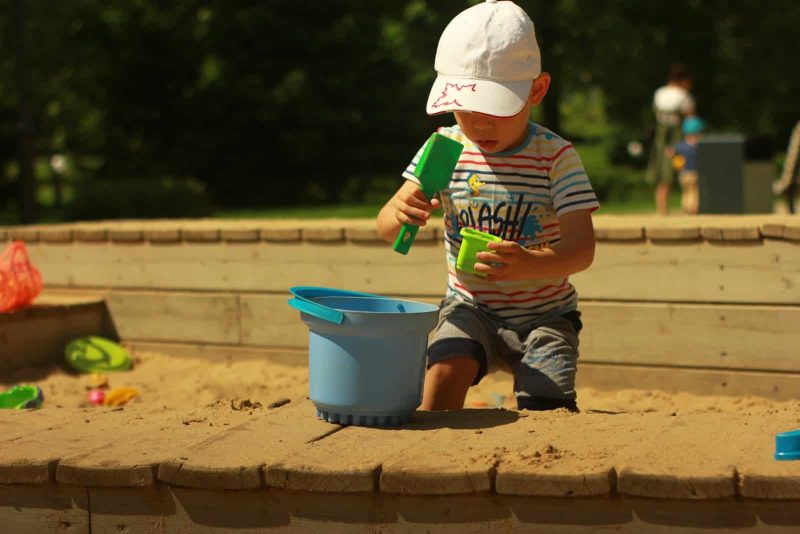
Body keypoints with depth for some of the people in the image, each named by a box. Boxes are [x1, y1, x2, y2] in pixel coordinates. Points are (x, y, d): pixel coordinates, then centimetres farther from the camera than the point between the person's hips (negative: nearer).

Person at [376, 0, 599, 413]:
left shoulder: (556, 157, -13)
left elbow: (582, 246, -22)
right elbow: (385, 226, -7)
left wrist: (531, 265, -44)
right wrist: (400, 214, -34)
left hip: (544, 314, -2)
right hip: (471, 308, 2)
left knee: (544, 407, -19)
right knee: (446, 367, -26)